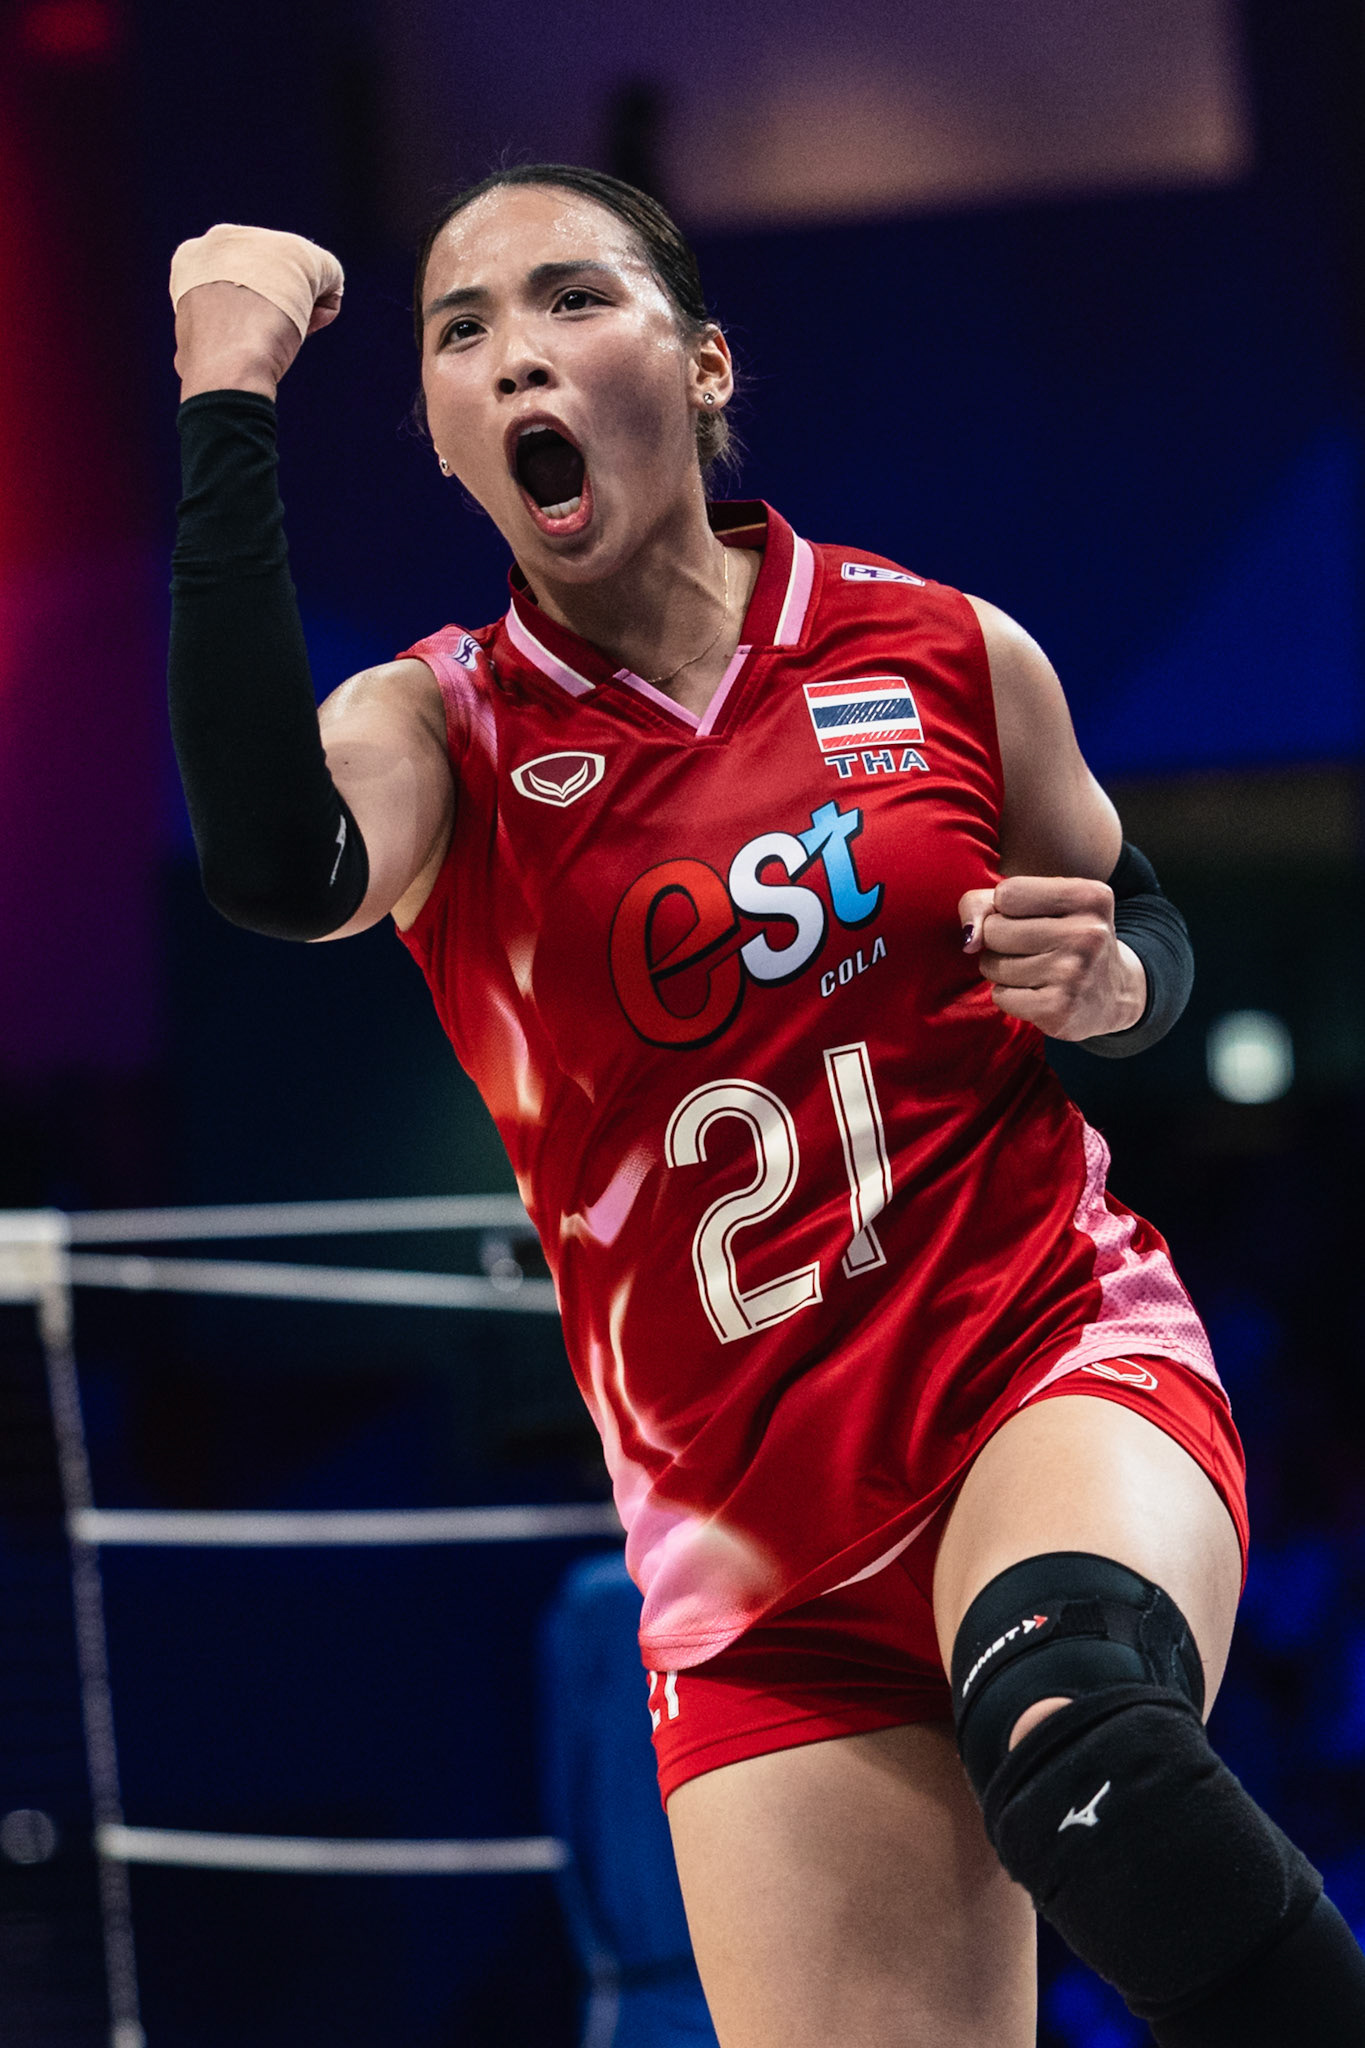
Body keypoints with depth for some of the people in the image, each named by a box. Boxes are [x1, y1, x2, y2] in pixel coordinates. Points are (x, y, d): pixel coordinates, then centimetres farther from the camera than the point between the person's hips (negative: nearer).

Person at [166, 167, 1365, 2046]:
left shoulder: (954, 655, 3)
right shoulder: (438, 733, 0)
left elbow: (1146, 938, 20)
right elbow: (278, 870, -25)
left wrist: (1110, 977, -6)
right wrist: (229, 405, -23)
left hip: (1055, 1347, -2)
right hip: (755, 1539, 2)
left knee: (1078, 1727, -37)